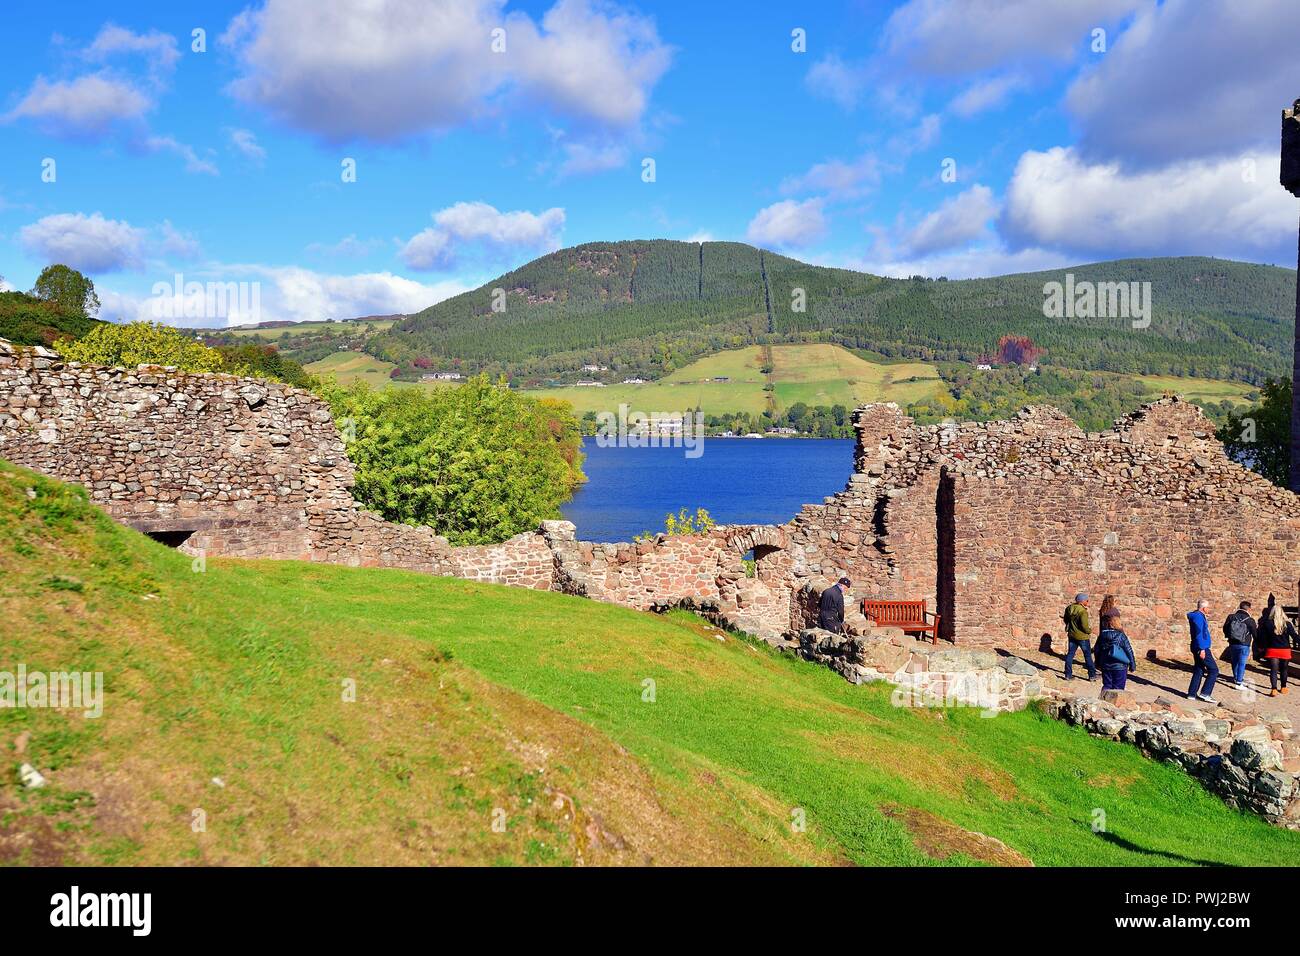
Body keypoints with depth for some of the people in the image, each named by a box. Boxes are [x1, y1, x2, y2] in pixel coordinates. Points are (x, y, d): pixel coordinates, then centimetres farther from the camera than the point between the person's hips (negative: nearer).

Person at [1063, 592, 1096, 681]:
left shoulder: (1069, 609, 0)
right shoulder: (1083, 611, -23)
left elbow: (1066, 620, 14)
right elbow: (1084, 626, -24)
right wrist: (1089, 631, -5)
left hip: (1072, 635, 6)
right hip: (1082, 637, -6)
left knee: (1070, 654, 10)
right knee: (1088, 655, 7)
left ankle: (1068, 674, 12)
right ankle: (1092, 675, 15)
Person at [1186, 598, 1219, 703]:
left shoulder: (1199, 616, 17)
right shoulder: (1198, 616, -16)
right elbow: (1199, 634, -22)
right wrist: (1202, 649, -24)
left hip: (1199, 648, 10)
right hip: (1201, 648, -10)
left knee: (1199, 671, 12)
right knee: (1214, 670, -6)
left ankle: (1192, 694, 14)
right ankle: (1205, 693, -8)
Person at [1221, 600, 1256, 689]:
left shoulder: (1231, 617, -1)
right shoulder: (1250, 620, -11)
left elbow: (1225, 629, 7)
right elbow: (1254, 634, -6)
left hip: (1232, 644, 4)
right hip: (1244, 645, -4)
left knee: (1235, 662, 20)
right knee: (1242, 663, -1)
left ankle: (1236, 678, 35)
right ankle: (1239, 682, -4)